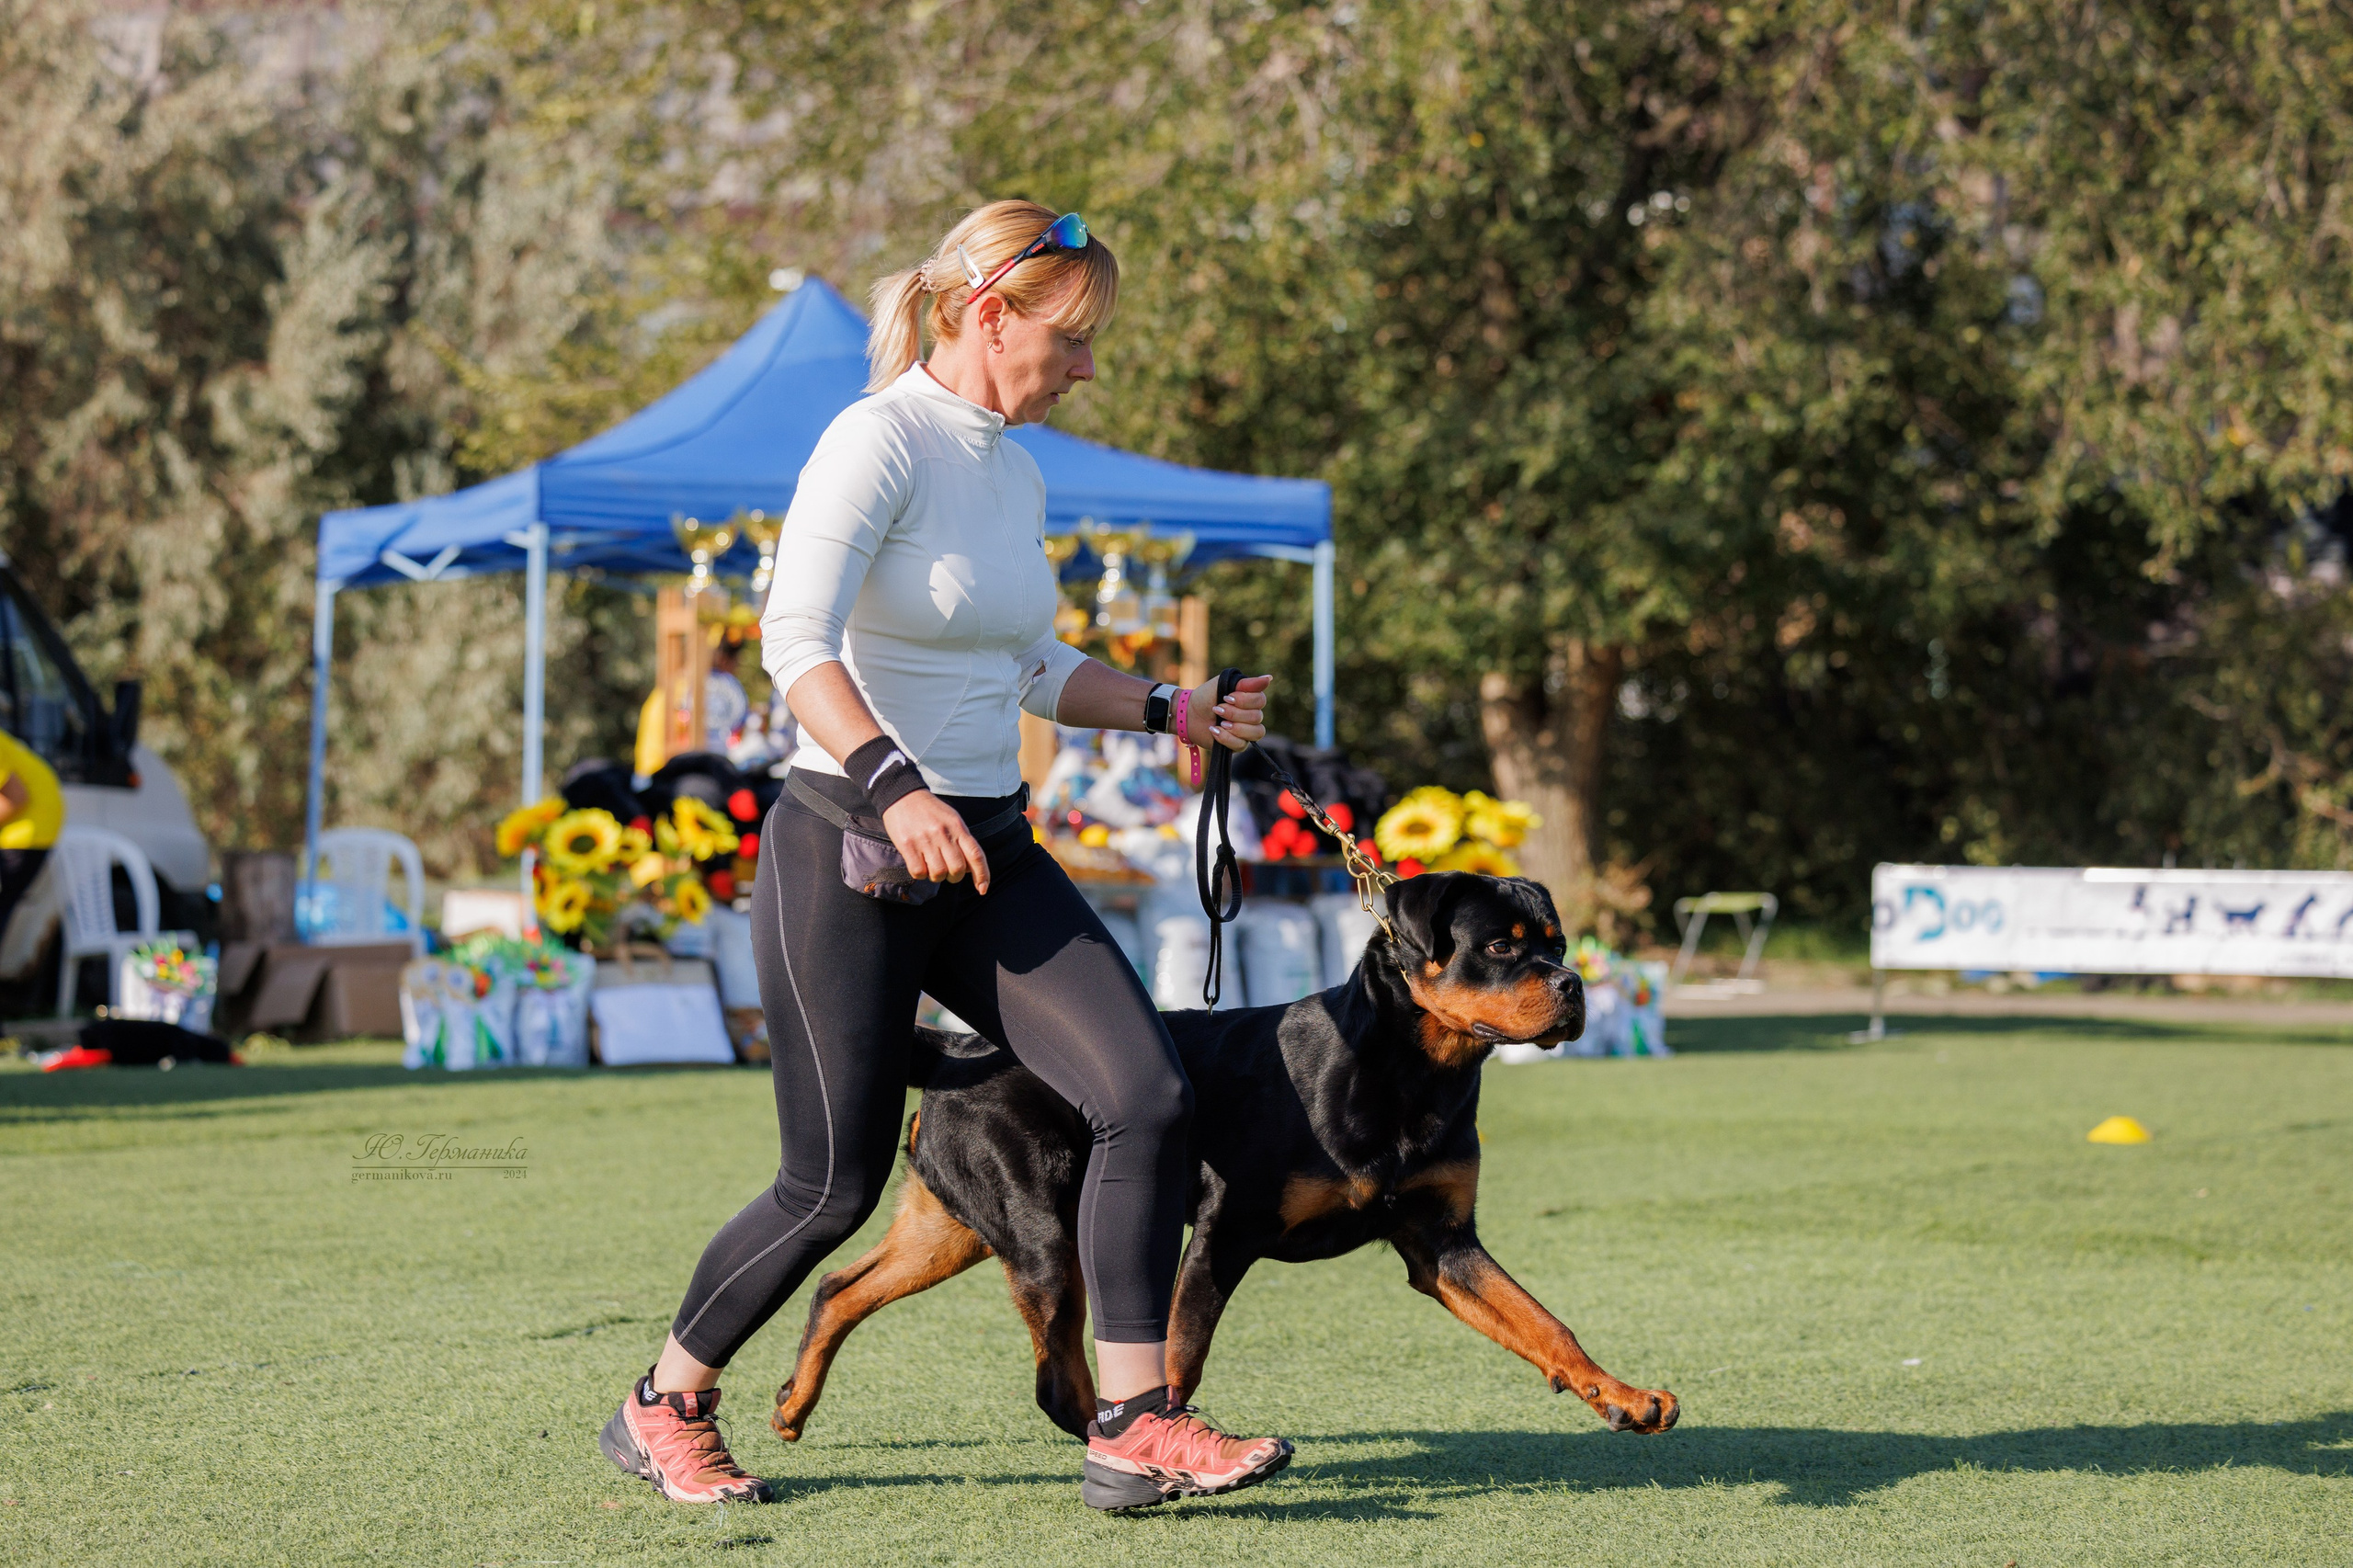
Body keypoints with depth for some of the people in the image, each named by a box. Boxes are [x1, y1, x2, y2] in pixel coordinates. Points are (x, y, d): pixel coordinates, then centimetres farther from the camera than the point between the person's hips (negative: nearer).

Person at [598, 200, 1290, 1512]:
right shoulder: (880, 442, -13)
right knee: (836, 1186, -1)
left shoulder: (1017, 472, 12)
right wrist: (896, 785, -40)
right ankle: (666, 1406, 23)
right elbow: (798, 641, -27)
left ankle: (1134, 1426, -6)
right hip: (847, 852, -7)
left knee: (1151, 1095, -11)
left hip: (991, 856, 7)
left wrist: (1173, 712, 14)